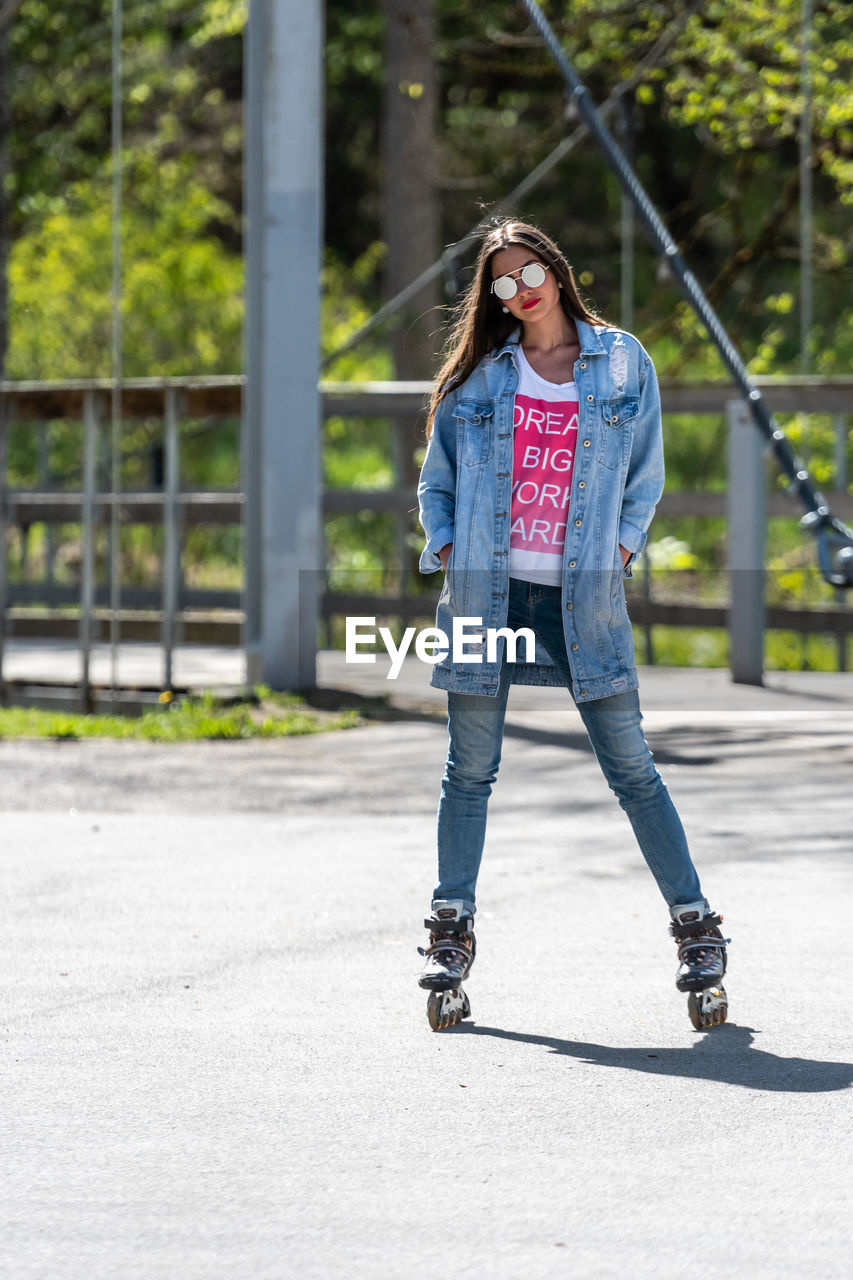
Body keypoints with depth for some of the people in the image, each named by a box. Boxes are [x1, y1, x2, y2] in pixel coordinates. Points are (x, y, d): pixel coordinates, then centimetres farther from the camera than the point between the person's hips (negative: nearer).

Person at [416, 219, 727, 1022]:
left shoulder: (623, 363, 6)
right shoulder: (476, 375, 7)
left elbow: (645, 478, 12)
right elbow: (435, 480, 15)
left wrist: (620, 550, 1)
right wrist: (447, 551, 2)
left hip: (582, 596, -1)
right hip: (486, 592, 1)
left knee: (630, 767, -2)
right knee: (470, 770, 4)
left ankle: (695, 924, 5)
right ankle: (452, 930, 14)